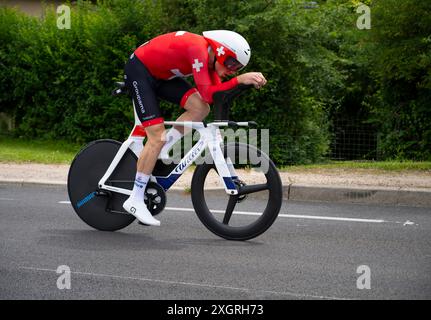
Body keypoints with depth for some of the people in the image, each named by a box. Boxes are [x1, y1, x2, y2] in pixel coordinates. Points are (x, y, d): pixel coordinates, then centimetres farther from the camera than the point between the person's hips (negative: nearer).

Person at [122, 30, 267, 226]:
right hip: (139, 70, -8)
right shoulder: (199, 49, -30)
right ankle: (135, 201, -9)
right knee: (157, 135, -15)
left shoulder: (210, 56, -3)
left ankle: (161, 153, 0)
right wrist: (239, 79, -38)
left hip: (162, 74, 8)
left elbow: (218, 93, -5)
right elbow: (207, 94, -35)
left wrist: (249, 81, -17)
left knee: (201, 108, -13)